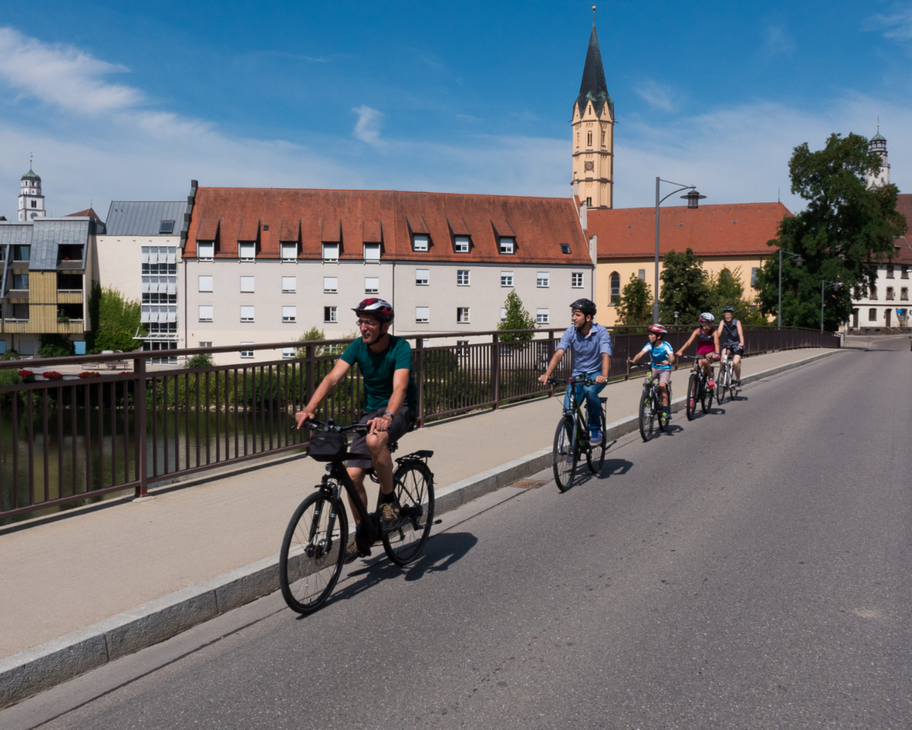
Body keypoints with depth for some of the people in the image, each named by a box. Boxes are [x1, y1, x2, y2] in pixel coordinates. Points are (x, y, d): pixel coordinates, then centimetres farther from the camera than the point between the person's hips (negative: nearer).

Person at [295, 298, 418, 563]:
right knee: (353, 474, -6)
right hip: (372, 411, 5)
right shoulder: (357, 347, -8)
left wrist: (387, 416, -53)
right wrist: (309, 408, -33)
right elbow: (332, 378, -18)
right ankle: (362, 538, 13)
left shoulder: (400, 348, -20)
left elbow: (400, 387, -34)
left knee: (375, 440, -38)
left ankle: (389, 501, -15)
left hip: (401, 408, -5)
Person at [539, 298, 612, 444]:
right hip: (577, 375, 3)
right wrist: (547, 374, -35)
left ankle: (596, 429, -16)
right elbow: (558, 353, -18)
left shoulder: (601, 332, -15)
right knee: (568, 410, -14)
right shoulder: (570, 332, -7)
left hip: (596, 374, -3)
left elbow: (606, 355, -28)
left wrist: (603, 376, -47)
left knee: (589, 391, -37)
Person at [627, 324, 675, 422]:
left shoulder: (665, 345, -19)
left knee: (662, 386, -23)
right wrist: (633, 360, -42)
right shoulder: (650, 345, -10)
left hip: (665, 369, -4)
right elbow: (640, 354, -23)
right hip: (654, 368, 4)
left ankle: (666, 410, -13)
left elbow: (672, 357, -31)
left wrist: (668, 362, -54)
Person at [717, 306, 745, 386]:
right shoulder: (723, 322, -9)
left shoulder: (737, 322, -15)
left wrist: (741, 342, -46)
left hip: (737, 345, -2)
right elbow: (719, 332, -20)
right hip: (727, 344, 2)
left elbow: (740, 333, -29)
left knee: (735, 362, -21)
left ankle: (738, 379, 4)